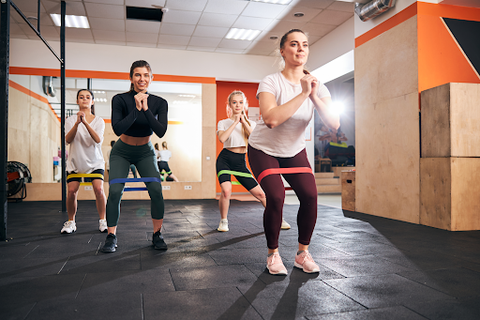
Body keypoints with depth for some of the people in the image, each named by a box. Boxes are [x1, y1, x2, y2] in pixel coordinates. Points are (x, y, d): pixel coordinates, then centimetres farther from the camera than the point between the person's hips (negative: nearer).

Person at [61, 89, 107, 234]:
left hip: (95, 162, -1)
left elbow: (98, 140, -16)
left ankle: (102, 221, 1)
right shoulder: (71, 119, 3)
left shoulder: (98, 120, 1)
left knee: (99, 189, -16)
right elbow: (68, 139, -12)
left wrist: (85, 122, -27)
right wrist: (77, 123, -26)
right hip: (75, 161, 1)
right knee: (71, 191, -9)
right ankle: (71, 222, 11)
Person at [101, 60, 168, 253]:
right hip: (122, 152, -1)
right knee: (115, 192, -17)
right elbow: (117, 129, -28)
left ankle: (157, 235, 1)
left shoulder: (159, 103, -12)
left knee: (156, 190, -16)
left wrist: (146, 109, -31)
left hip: (145, 152, 1)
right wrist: (136, 109, -33)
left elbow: (161, 132, -24)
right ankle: (111, 237, 1)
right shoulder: (120, 99, -17)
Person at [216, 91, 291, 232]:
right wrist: (235, 122, -11)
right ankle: (223, 221, -1)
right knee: (226, 190, -25)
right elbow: (222, 138, -16)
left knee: (260, 193, 0)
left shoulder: (251, 123, 11)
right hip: (225, 159, -2)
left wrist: (244, 122, -11)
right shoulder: (223, 123, 4)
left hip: (240, 162, 2)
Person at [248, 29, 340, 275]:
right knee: (276, 196, -22)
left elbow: (334, 124, -19)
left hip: (294, 151, 4)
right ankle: (273, 255, 2)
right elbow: (271, 119, -39)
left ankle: (302, 254, 8)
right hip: (264, 150, -4)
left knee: (310, 196, -13)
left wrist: (315, 97, -31)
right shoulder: (271, 82, -20)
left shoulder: (316, 85, -7)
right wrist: (303, 94, -35)